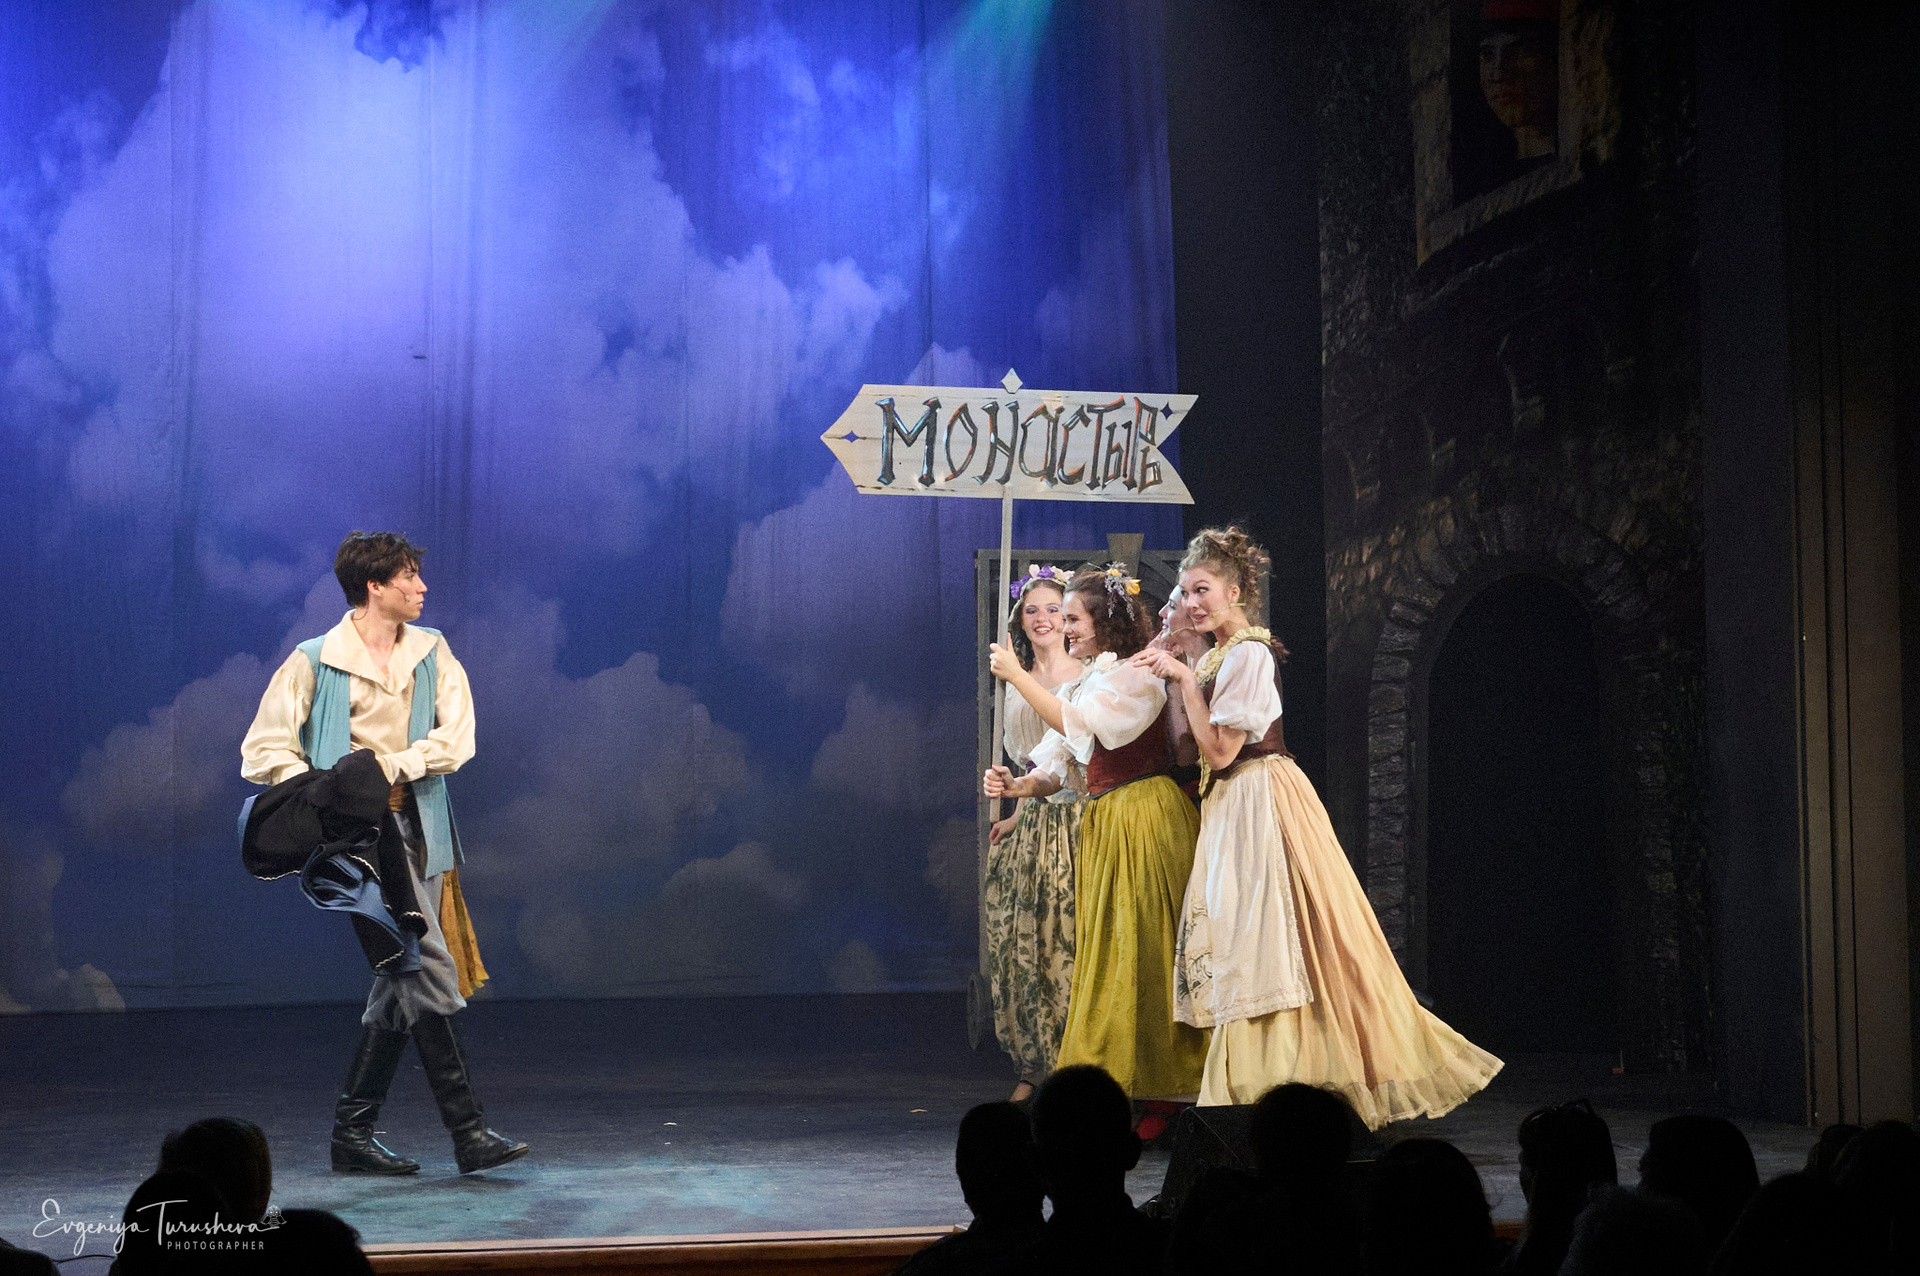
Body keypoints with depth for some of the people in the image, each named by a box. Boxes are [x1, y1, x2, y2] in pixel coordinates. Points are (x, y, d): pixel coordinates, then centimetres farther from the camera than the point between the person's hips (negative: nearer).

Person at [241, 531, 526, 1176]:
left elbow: (457, 736, 1)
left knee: (401, 982, 7)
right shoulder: (314, 661, 0)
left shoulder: (431, 653, 12)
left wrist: (390, 766, -13)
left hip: (416, 826, 6)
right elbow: (264, 749, 1)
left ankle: (353, 1133, 18)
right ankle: (469, 1131, -12)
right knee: (429, 971, -14)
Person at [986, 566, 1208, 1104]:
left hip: (1145, 819, -9)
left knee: (1140, 952, -7)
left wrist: (1018, 676, -14)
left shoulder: (1137, 677, -7)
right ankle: (1112, 1086, 14)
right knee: (1105, 957, 9)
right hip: (1100, 828, 9)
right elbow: (1055, 771, 13)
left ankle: (1154, 1088, -3)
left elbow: (1080, 727, -21)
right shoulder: (1080, 687, 19)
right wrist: (1019, 785, -8)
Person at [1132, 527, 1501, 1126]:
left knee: (1263, 942, -9)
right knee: (1245, 943, 9)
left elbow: (1221, 750, -18)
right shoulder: (1218, 657, 16)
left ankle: (1268, 1083, -7)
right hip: (1235, 806, 10)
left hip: (1260, 801, -10)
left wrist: (1185, 678, -13)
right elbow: (1202, 751, 13)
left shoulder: (1247, 653, -13)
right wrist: (1173, 675, 9)